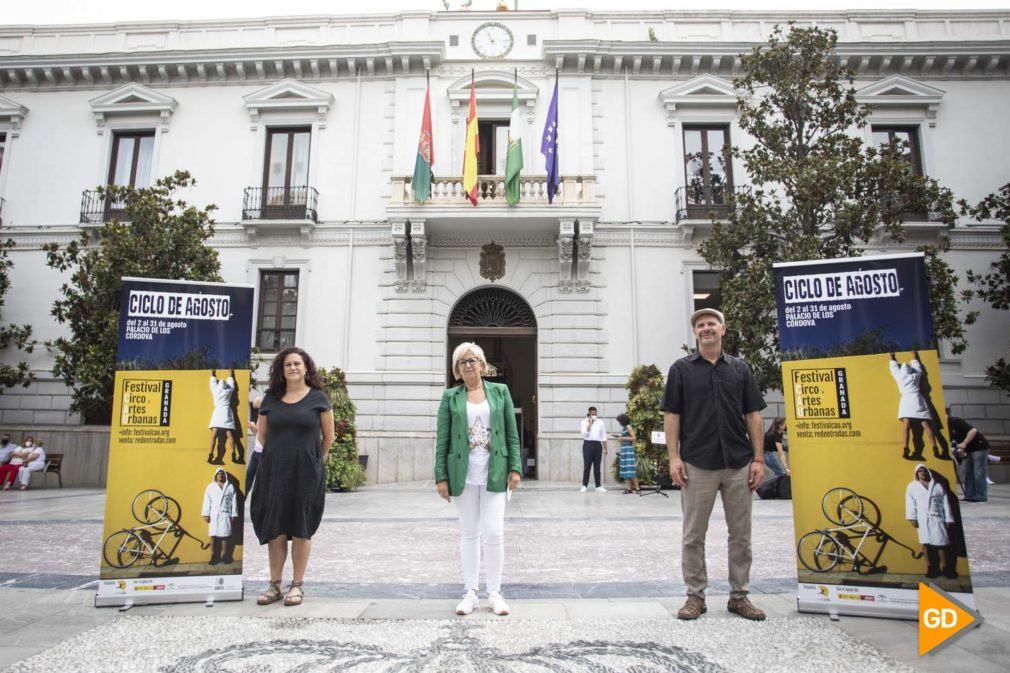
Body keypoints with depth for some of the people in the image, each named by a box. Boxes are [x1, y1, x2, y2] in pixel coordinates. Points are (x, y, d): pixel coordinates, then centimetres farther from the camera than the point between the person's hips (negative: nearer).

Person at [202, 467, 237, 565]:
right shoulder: (210, 487, 6)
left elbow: (233, 502, 6)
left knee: (225, 535, 0)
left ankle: (224, 555, 8)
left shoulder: (230, 487, 7)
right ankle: (213, 556, 3)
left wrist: (233, 515, 2)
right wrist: (206, 514, -6)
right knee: (213, 535, -2)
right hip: (214, 515, 0)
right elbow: (206, 501, 1)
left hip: (225, 515, 0)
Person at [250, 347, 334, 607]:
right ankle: (275, 584, 19)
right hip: (274, 471, 3)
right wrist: (278, 454, 13)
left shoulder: (317, 398, -1)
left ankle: (297, 585, 15)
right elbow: (262, 433, 17)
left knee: (301, 529, 4)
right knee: (275, 528, 7)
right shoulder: (271, 398, 7)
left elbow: (328, 436, 4)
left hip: (306, 472, -3)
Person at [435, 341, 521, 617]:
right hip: (463, 474, 1)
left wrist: (514, 468, -4)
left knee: (494, 532, -3)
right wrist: (441, 477, -3)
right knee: (469, 533, 9)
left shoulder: (500, 391, 5)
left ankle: (494, 593, 13)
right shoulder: (450, 397, 4)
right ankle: (470, 592, 20)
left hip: (495, 472, -1)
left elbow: (512, 433, 4)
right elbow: (442, 439, 2)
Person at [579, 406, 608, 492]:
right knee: (587, 465, -2)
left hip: (598, 445, 2)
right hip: (588, 444, -2)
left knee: (597, 466, 5)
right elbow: (585, 433, -12)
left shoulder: (600, 422, 9)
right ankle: (585, 485, 4)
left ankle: (598, 486, 9)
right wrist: (590, 423, -11)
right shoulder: (585, 422, 3)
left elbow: (604, 436, 10)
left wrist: (605, 448, 6)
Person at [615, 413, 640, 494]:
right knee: (626, 469, 5)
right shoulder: (624, 428, 14)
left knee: (630, 469, -11)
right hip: (624, 449, 9)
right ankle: (629, 488, 5)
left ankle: (637, 488, -9)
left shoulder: (628, 427, -8)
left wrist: (623, 438, -14)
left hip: (628, 449, -9)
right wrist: (619, 436, 16)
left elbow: (634, 438, -14)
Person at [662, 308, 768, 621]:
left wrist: (758, 459, 0)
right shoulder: (681, 368, 3)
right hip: (697, 464, -2)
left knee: (741, 533, 10)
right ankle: (696, 595, 17)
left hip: (739, 464, 2)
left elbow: (753, 415, 7)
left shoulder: (740, 368, 9)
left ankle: (739, 595, 23)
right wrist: (673, 457, -8)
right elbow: (671, 415, 0)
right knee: (693, 535, 5)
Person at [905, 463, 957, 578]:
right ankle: (932, 568, 8)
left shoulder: (938, 486, 10)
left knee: (944, 543, -1)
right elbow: (910, 502, 1)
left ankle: (948, 569, 11)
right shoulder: (912, 486, 7)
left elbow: (945, 503, 9)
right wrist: (912, 518, -8)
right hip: (923, 520, -1)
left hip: (938, 518, 1)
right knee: (927, 544, 0)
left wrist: (949, 519, 4)